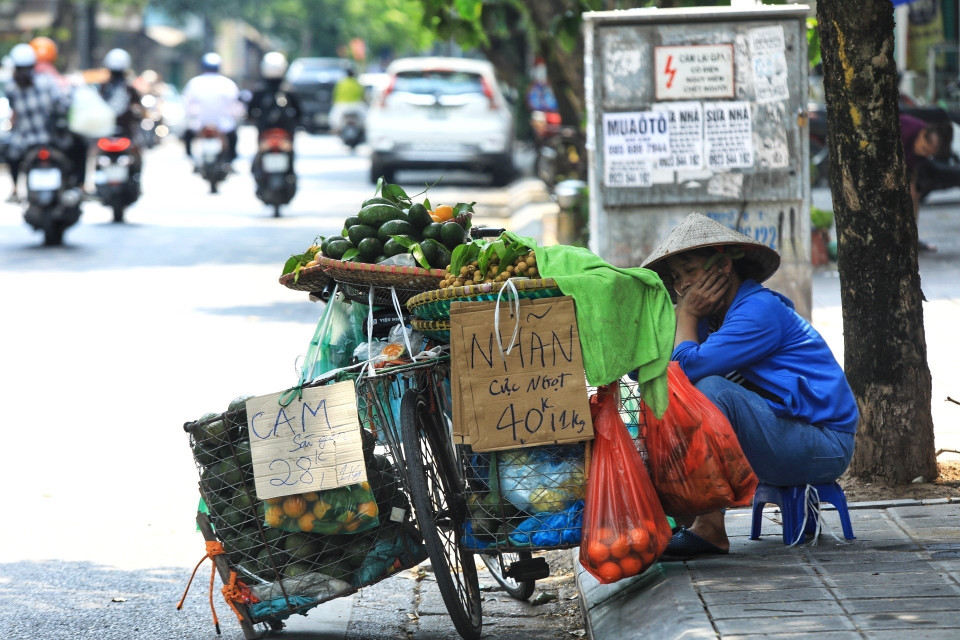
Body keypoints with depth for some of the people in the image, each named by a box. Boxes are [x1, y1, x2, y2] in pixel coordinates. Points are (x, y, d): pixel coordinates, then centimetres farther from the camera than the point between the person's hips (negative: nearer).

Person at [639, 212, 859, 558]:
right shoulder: (713, 318, 13)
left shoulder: (760, 310, -16)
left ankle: (709, 527, -27)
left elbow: (689, 366, -25)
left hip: (824, 447, -10)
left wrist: (686, 314, -10)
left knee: (714, 389, -27)